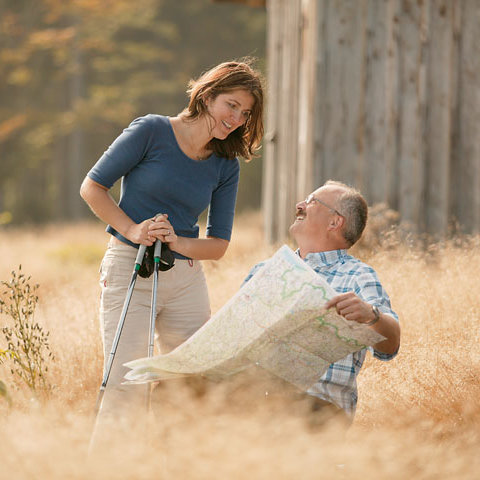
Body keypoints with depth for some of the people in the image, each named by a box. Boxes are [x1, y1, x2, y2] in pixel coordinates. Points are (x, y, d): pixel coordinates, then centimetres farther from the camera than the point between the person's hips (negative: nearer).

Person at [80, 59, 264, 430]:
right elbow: (93, 186, -1)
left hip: (186, 277, 4)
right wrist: (132, 229, -13)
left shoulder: (226, 167, 7)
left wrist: (176, 242, -13)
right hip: (129, 269, -4)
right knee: (127, 385, -12)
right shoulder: (152, 131, -5)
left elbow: (219, 245, 6)